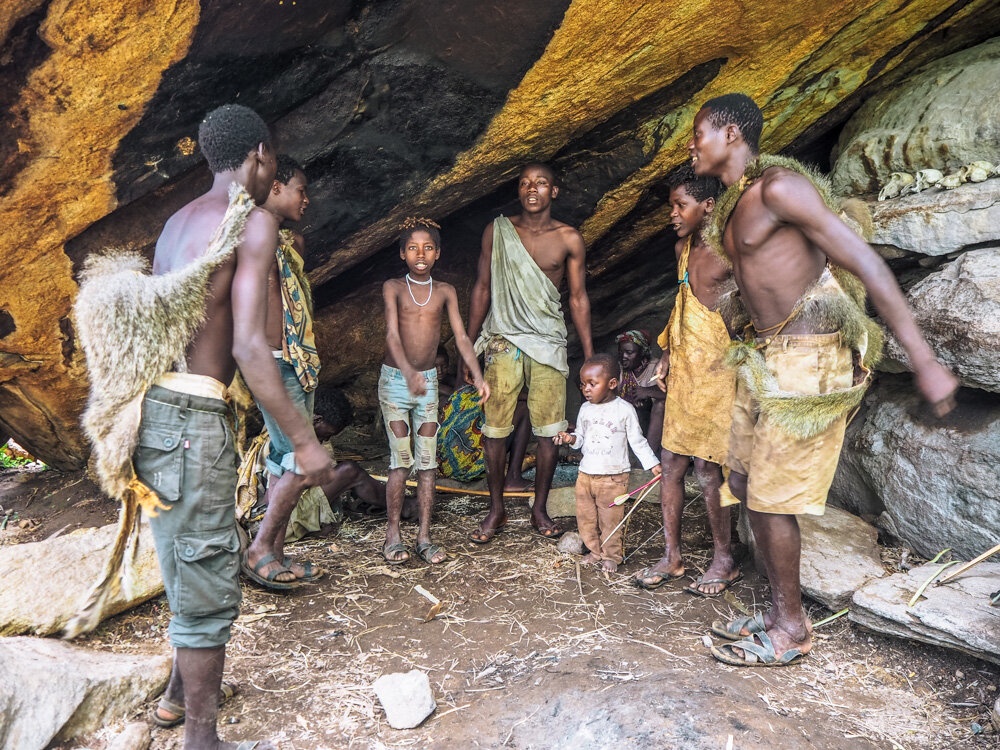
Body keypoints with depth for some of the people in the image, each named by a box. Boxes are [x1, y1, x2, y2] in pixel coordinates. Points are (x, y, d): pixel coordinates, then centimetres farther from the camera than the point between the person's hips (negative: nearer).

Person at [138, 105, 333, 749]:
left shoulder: (179, 219, 16)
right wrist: (305, 439, -17)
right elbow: (248, 345, -20)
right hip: (191, 415, -9)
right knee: (209, 578, 3)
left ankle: (185, 683, 44)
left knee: (189, 557, 24)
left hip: (153, 403, 9)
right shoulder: (255, 220, -10)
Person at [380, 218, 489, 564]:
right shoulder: (393, 287, -5)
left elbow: (461, 337, -3)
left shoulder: (445, 292, 4)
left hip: (428, 381, 3)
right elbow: (392, 333, -18)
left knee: (427, 461, 3)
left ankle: (424, 536, 10)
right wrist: (408, 372, -35)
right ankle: (393, 535, 8)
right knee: (400, 460, -3)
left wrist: (478, 377, -17)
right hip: (395, 379, -3)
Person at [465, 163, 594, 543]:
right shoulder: (497, 230, 4)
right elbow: (482, 288, 8)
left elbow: (578, 298, 5)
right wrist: (468, 346, 6)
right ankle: (496, 510, 17)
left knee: (550, 431, 2)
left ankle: (539, 508, 19)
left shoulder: (569, 239, 2)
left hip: (548, 344, 0)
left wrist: (590, 358, 3)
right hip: (503, 341, 0)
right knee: (494, 429, 1)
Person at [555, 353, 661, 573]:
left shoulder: (625, 409, -7)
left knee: (610, 519, 2)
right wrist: (571, 439, -8)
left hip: (614, 476, -5)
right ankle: (595, 552, 26)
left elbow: (637, 441, -1)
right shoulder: (585, 409, 6)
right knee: (585, 517, 9)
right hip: (586, 473, 5)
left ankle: (611, 556, 19)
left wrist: (652, 464, -5)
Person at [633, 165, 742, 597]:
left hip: (718, 371, -8)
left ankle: (725, 561, 16)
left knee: (708, 470, -3)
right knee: (671, 463, 8)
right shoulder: (683, 248, 15)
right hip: (683, 369, 8)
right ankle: (671, 557, 20)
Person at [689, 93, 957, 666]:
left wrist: (925, 361, -23)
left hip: (807, 361, -9)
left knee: (770, 496, -2)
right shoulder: (733, 205, 13)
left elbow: (866, 264, -19)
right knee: (746, 483, 12)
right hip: (765, 359, 9)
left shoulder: (778, 184, -15)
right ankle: (779, 611, 27)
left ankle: (791, 629, 17)